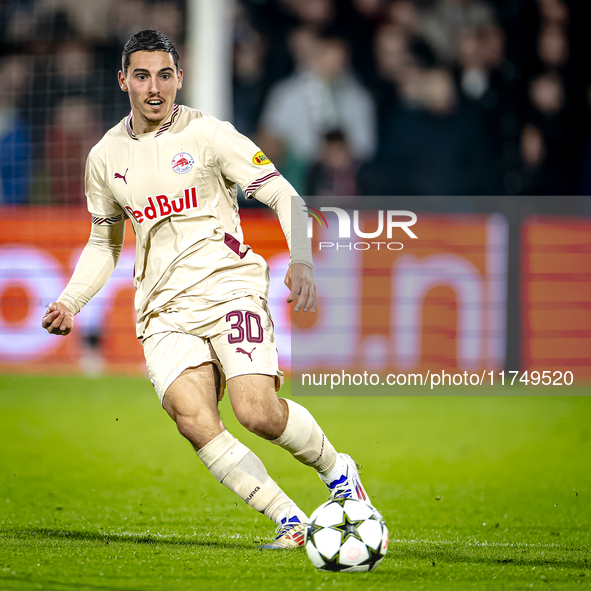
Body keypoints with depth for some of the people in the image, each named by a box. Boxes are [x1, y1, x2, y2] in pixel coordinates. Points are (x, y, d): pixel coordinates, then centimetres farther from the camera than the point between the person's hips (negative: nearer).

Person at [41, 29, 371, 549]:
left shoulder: (208, 134, -1)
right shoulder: (106, 156, 12)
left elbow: (283, 195, -2)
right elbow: (103, 244, 25)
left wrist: (301, 260, -19)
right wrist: (68, 303, 10)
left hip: (228, 287, -3)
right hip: (164, 310, 3)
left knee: (259, 413, -22)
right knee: (196, 423, -21)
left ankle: (337, 470, 8)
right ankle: (289, 521, -12)